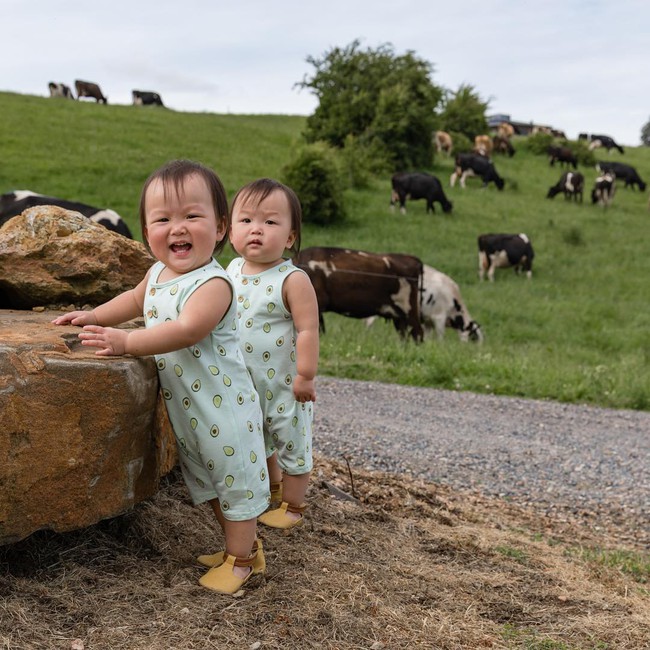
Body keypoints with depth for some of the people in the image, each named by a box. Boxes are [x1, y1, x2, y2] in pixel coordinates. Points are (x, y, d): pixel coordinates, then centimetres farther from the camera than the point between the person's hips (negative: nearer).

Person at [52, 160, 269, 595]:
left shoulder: (213, 284, -24)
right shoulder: (158, 273, 3)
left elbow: (186, 330, -39)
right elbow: (136, 300, 25)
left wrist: (126, 341, -37)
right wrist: (95, 316, 17)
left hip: (222, 406, -9)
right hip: (183, 408, 9)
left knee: (235, 477, 4)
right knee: (208, 481, 21)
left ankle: (240, 559, 20)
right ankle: (242, 544, 37)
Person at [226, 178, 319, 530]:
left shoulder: (293, 280, -21)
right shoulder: (232, 270, -1)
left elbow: (307, 329, -20)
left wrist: (305, 376, -20)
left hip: (283, 385, -7)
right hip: (244, 385, 7)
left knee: (291, 443, 9)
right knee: (257, 441, 24)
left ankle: (292, 506, 27)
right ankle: (272, 489, 46)